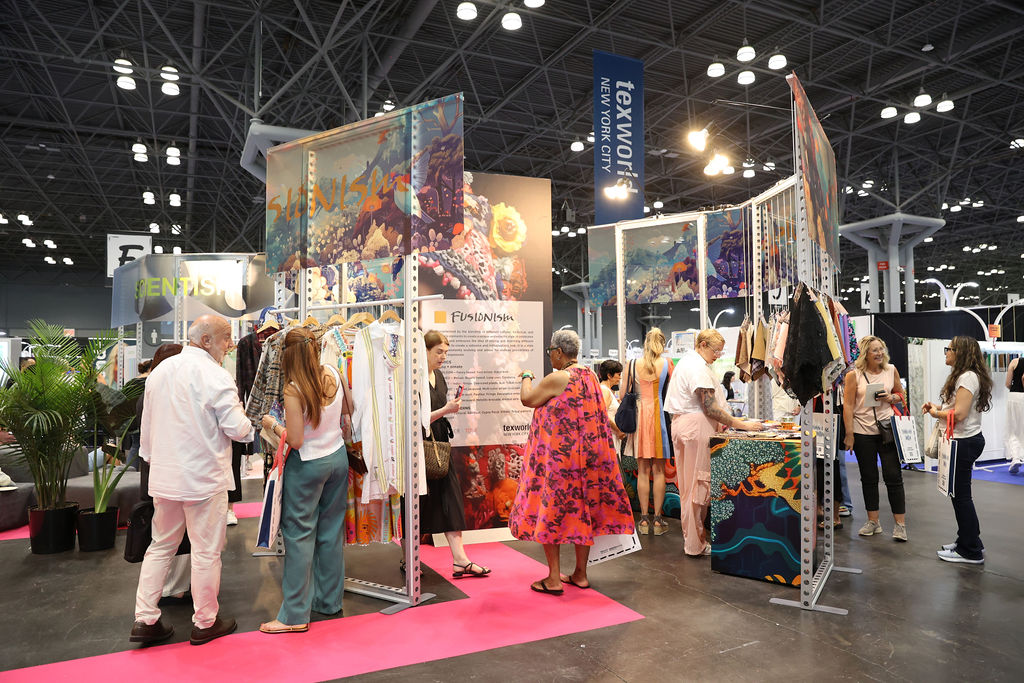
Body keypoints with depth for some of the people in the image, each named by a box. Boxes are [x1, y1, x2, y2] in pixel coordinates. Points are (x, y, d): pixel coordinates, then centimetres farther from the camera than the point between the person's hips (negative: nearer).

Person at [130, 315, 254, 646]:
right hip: (204, 477, -7)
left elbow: (147, 424, 15)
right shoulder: (215, 375, -16)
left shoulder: (159, 371, 7)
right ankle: (205, 623, 19)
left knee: (161, 545, 19)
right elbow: (236, 428, -17)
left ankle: (145, 619, 21)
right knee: (206, 551, 6)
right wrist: (250, 422, 5)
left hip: (163, 477, 7)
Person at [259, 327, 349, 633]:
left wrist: (273, 424, -2)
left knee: (299, 535, 3)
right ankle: (329, 600, 27)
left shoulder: (294, 390, -20)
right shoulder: (332, 373, -3)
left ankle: (295, 614, 11)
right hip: (338, 457, 6)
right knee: (332, 530, 14)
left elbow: (295, 440, -18)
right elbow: (347, 411, 12)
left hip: (308, 465, -6)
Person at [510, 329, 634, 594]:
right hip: (589, 455, 8)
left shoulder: (557, 378, -17)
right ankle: (580, 574, 22)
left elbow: (527, 399, -7)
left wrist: (526, 378, 13)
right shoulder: (590, 376, 8)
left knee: (551, 511, 3)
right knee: (582, 510, 13)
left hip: (558, 456, -8)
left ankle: (553, 579, 7)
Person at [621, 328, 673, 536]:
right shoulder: (667, 364, -2)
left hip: (639, 416, 1)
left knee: (643, 470, 7)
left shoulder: (632, 365, 1)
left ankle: (644, 520, 12)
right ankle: (658, 520, 10)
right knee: (659, 470, 6)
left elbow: (622, 395, 4)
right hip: (659, 415, -1)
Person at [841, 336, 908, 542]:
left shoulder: (891, 370, 4)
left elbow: (901, 395, 16)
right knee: (868, 478, 9)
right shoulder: (854, 375, -5)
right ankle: (873, 522, 20)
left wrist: (891, 398, -8)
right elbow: (848, 405, -5)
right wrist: (849, 433, -9)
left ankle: (900, 524, 8)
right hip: (863, 432, -1)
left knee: (893, 477, -1)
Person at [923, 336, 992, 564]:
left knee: (960, 495, -2)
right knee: (959, 494, 16)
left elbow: (959, 414, -24)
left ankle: (971, 551, 7)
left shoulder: (967, 377, -17)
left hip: (964, 442, -10)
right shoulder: (965, 376, 16)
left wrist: (936, 413, -8)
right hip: (967, 440, 10)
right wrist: (937, 407, 5)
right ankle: (968, 540, 26)